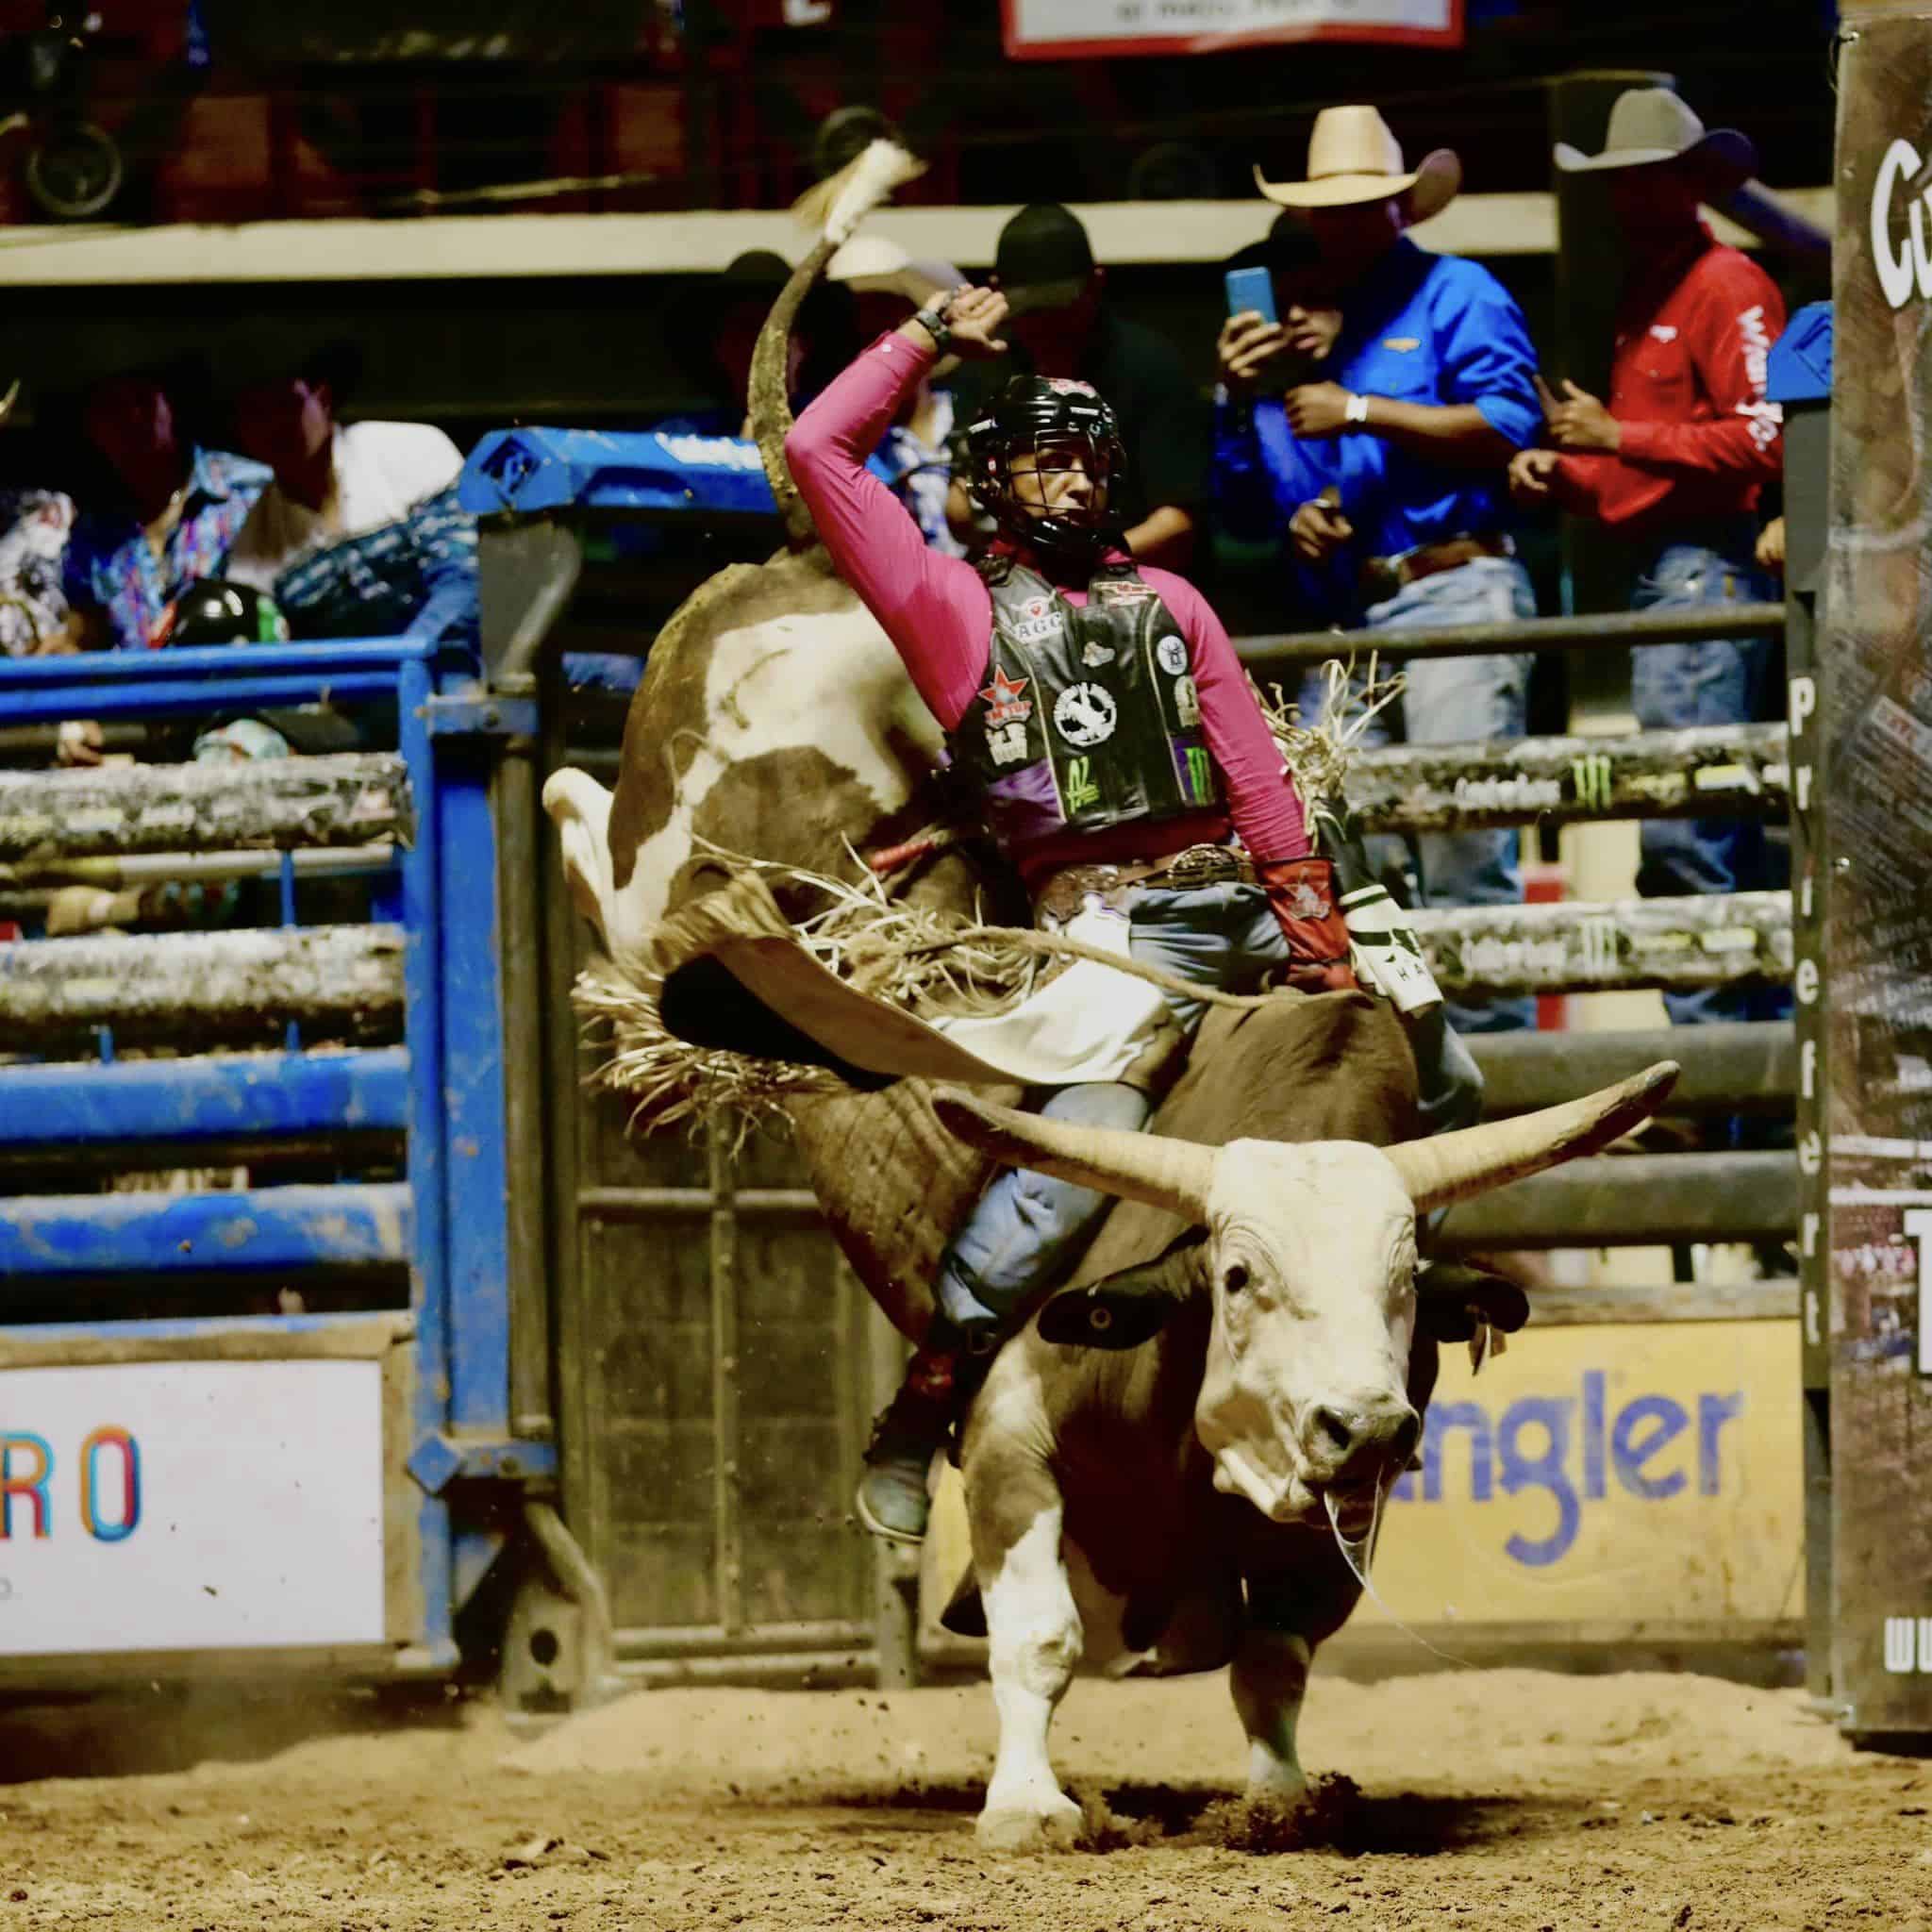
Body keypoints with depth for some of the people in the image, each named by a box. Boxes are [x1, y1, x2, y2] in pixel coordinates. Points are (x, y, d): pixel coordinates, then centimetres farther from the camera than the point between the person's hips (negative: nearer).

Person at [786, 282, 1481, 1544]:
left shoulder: (1170, 603, 20)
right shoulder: (953, 608, 8)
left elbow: (1258, 777, 15)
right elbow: (819, 451, 0)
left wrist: (1319, 933, 6)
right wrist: (929, 338, 9)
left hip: (1241, 905, 6)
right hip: (1111, 923, -5)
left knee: (1446, 1080, 12)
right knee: (1079, 1151, -25)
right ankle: (916, 1424, -16)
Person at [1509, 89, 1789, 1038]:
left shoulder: (1727, 286, -6)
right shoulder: (1643, 298, 22)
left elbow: (1762, 440, -16)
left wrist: (1618, 436, -14)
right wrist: (1560, 469, 6)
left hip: (1708, 566, -10)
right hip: (1659, 573, 10)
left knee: (1681, 833, -15)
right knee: (1737, 841, 11)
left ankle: (1707, 1036, -15)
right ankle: (1774, 1022, 14)